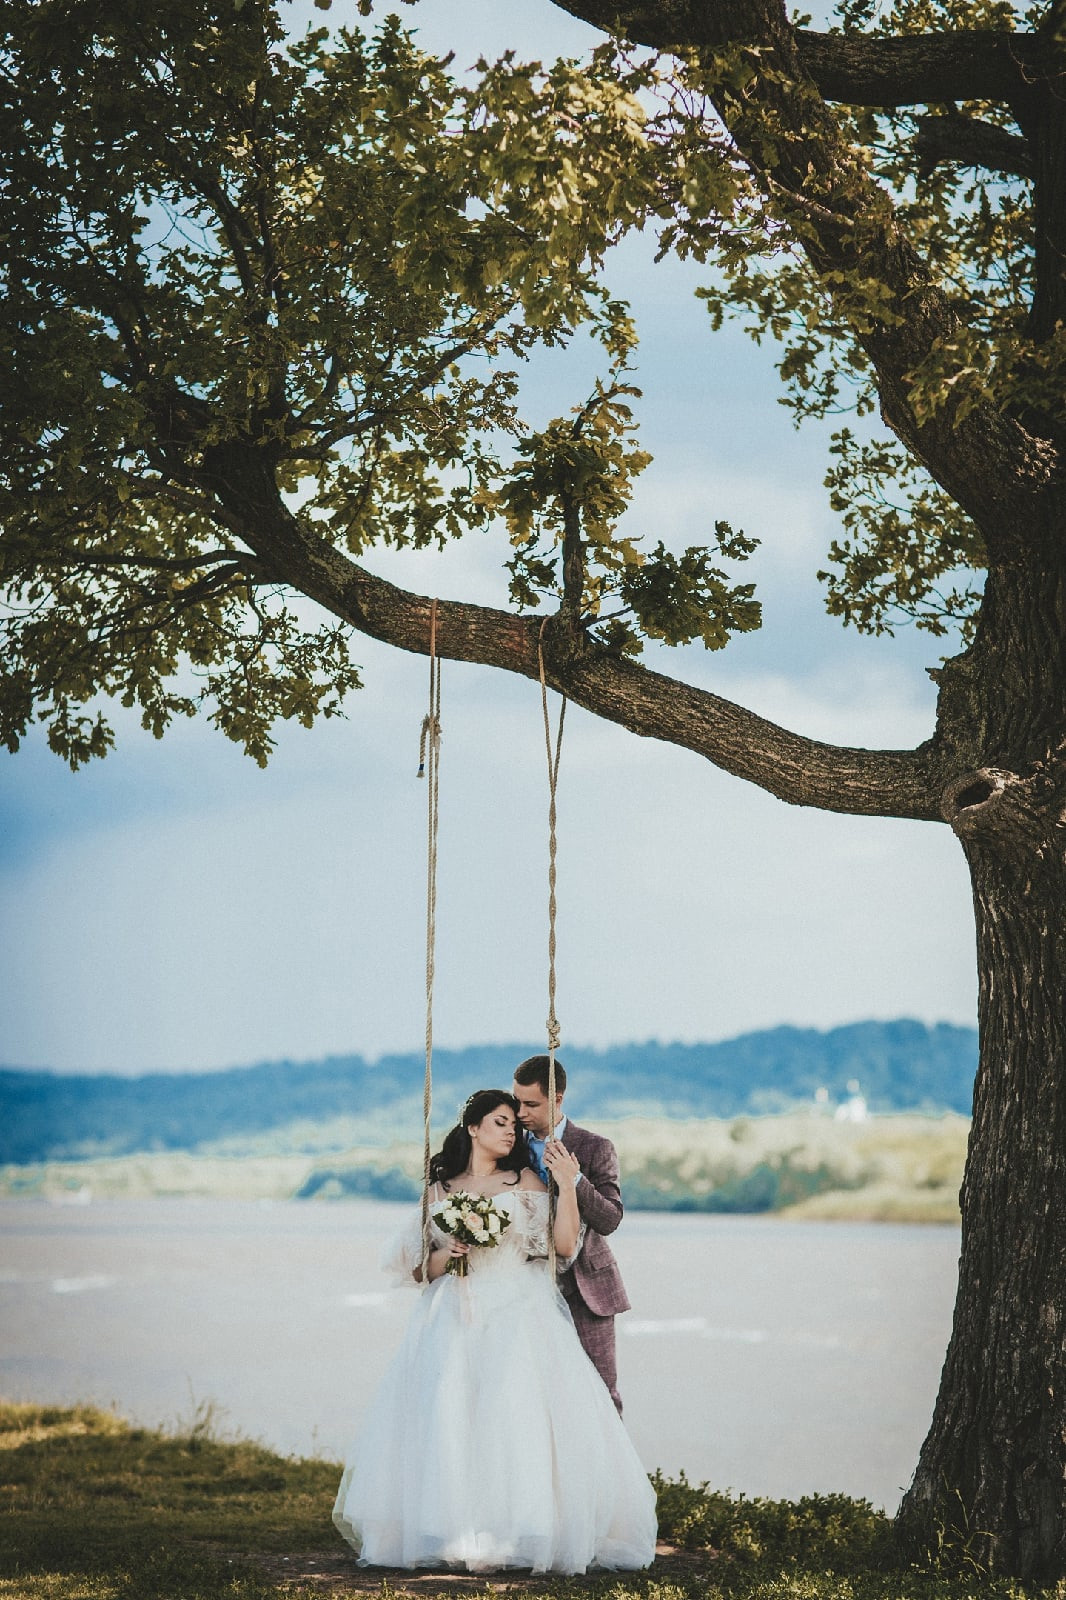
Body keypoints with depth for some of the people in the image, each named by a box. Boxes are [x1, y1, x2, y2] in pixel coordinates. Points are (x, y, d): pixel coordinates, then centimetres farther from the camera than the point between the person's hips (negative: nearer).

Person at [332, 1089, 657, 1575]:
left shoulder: (526, 1182, 12)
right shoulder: (441, 1191, 15)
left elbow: (564, 1245, 0)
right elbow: (421, 1269, 12)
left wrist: (567, 1186, -6)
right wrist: (447, 1254, -7)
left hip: (519, 1314, -1)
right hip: (457, 1316, 1)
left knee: (519, 1408, -19)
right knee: (449, 1415, -16)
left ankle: (513, 1532, -17)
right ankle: (459, 1531, -14)